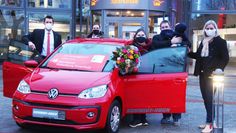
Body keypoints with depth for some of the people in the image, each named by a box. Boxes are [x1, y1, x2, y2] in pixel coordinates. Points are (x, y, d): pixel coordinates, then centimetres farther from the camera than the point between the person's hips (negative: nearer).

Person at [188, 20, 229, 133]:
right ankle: (209, 121, 19)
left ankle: (209, 123, -6)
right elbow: (199, 56, 20)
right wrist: (189, 53, 5)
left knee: (210, 98, -9)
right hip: (203, 74, 7)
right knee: (206, 98, 10)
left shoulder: (220, 41, -5)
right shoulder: (203, 42, 15)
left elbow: (225, 58, -9)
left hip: (212, 75, -7)